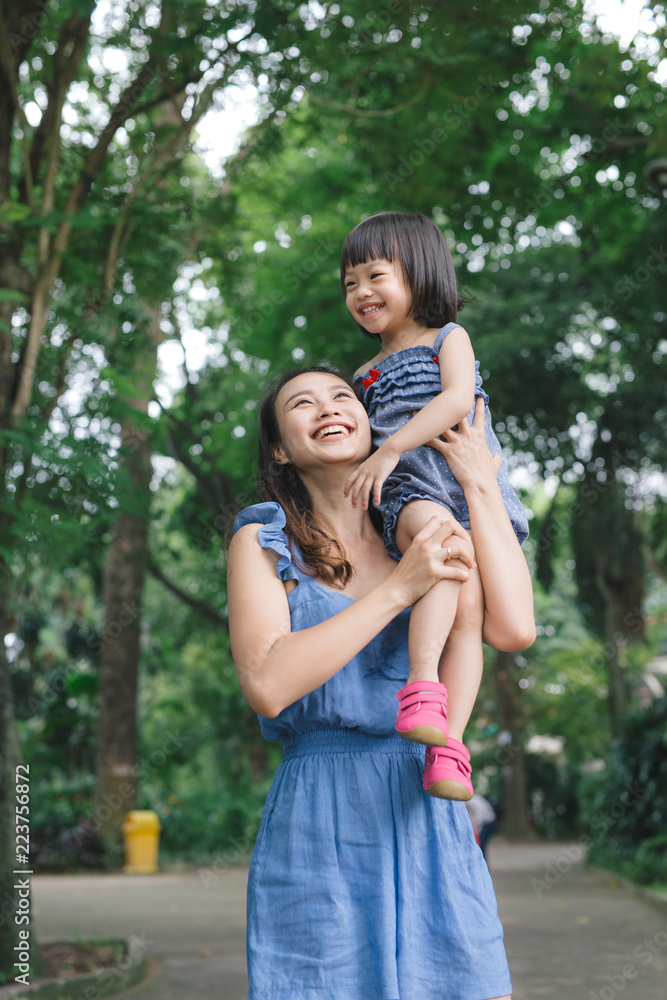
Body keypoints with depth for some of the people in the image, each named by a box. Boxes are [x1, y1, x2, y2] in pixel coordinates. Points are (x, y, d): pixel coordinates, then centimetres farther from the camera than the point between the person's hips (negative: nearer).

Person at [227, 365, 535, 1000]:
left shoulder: (425, 538, 11)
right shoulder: (264, 539, 2)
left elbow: (514, 630, -7)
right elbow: (267, 685, -13)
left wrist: (481, 485, 0)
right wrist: (397, 589, -13)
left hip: (429, 824, 3)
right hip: (317, 827, -2)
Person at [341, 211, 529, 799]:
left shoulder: (449, 338, 12)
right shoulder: (365, 376, 26)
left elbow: (458, 399, -9)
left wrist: (391, 449, -18)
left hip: (473, 492, -1)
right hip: (413, 502, 1)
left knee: (468, 610, -16)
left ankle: (449, 744, -18)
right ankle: (423, 685, -46)